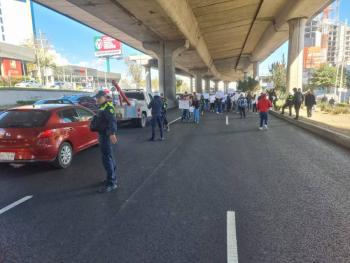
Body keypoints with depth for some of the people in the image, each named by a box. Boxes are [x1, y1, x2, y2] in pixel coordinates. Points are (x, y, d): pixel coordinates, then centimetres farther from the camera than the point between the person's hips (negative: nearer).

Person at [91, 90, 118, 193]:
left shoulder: (108, 107, -15)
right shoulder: (102, 107, 17)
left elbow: (112, 120, -29)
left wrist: (112, 133, -41)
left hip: (107, 136, -11)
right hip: (103, 135, 11)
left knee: (107, 159, -10)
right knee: (110, 158, 19)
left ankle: (111, 183, -5)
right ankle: (113, 178, 33)